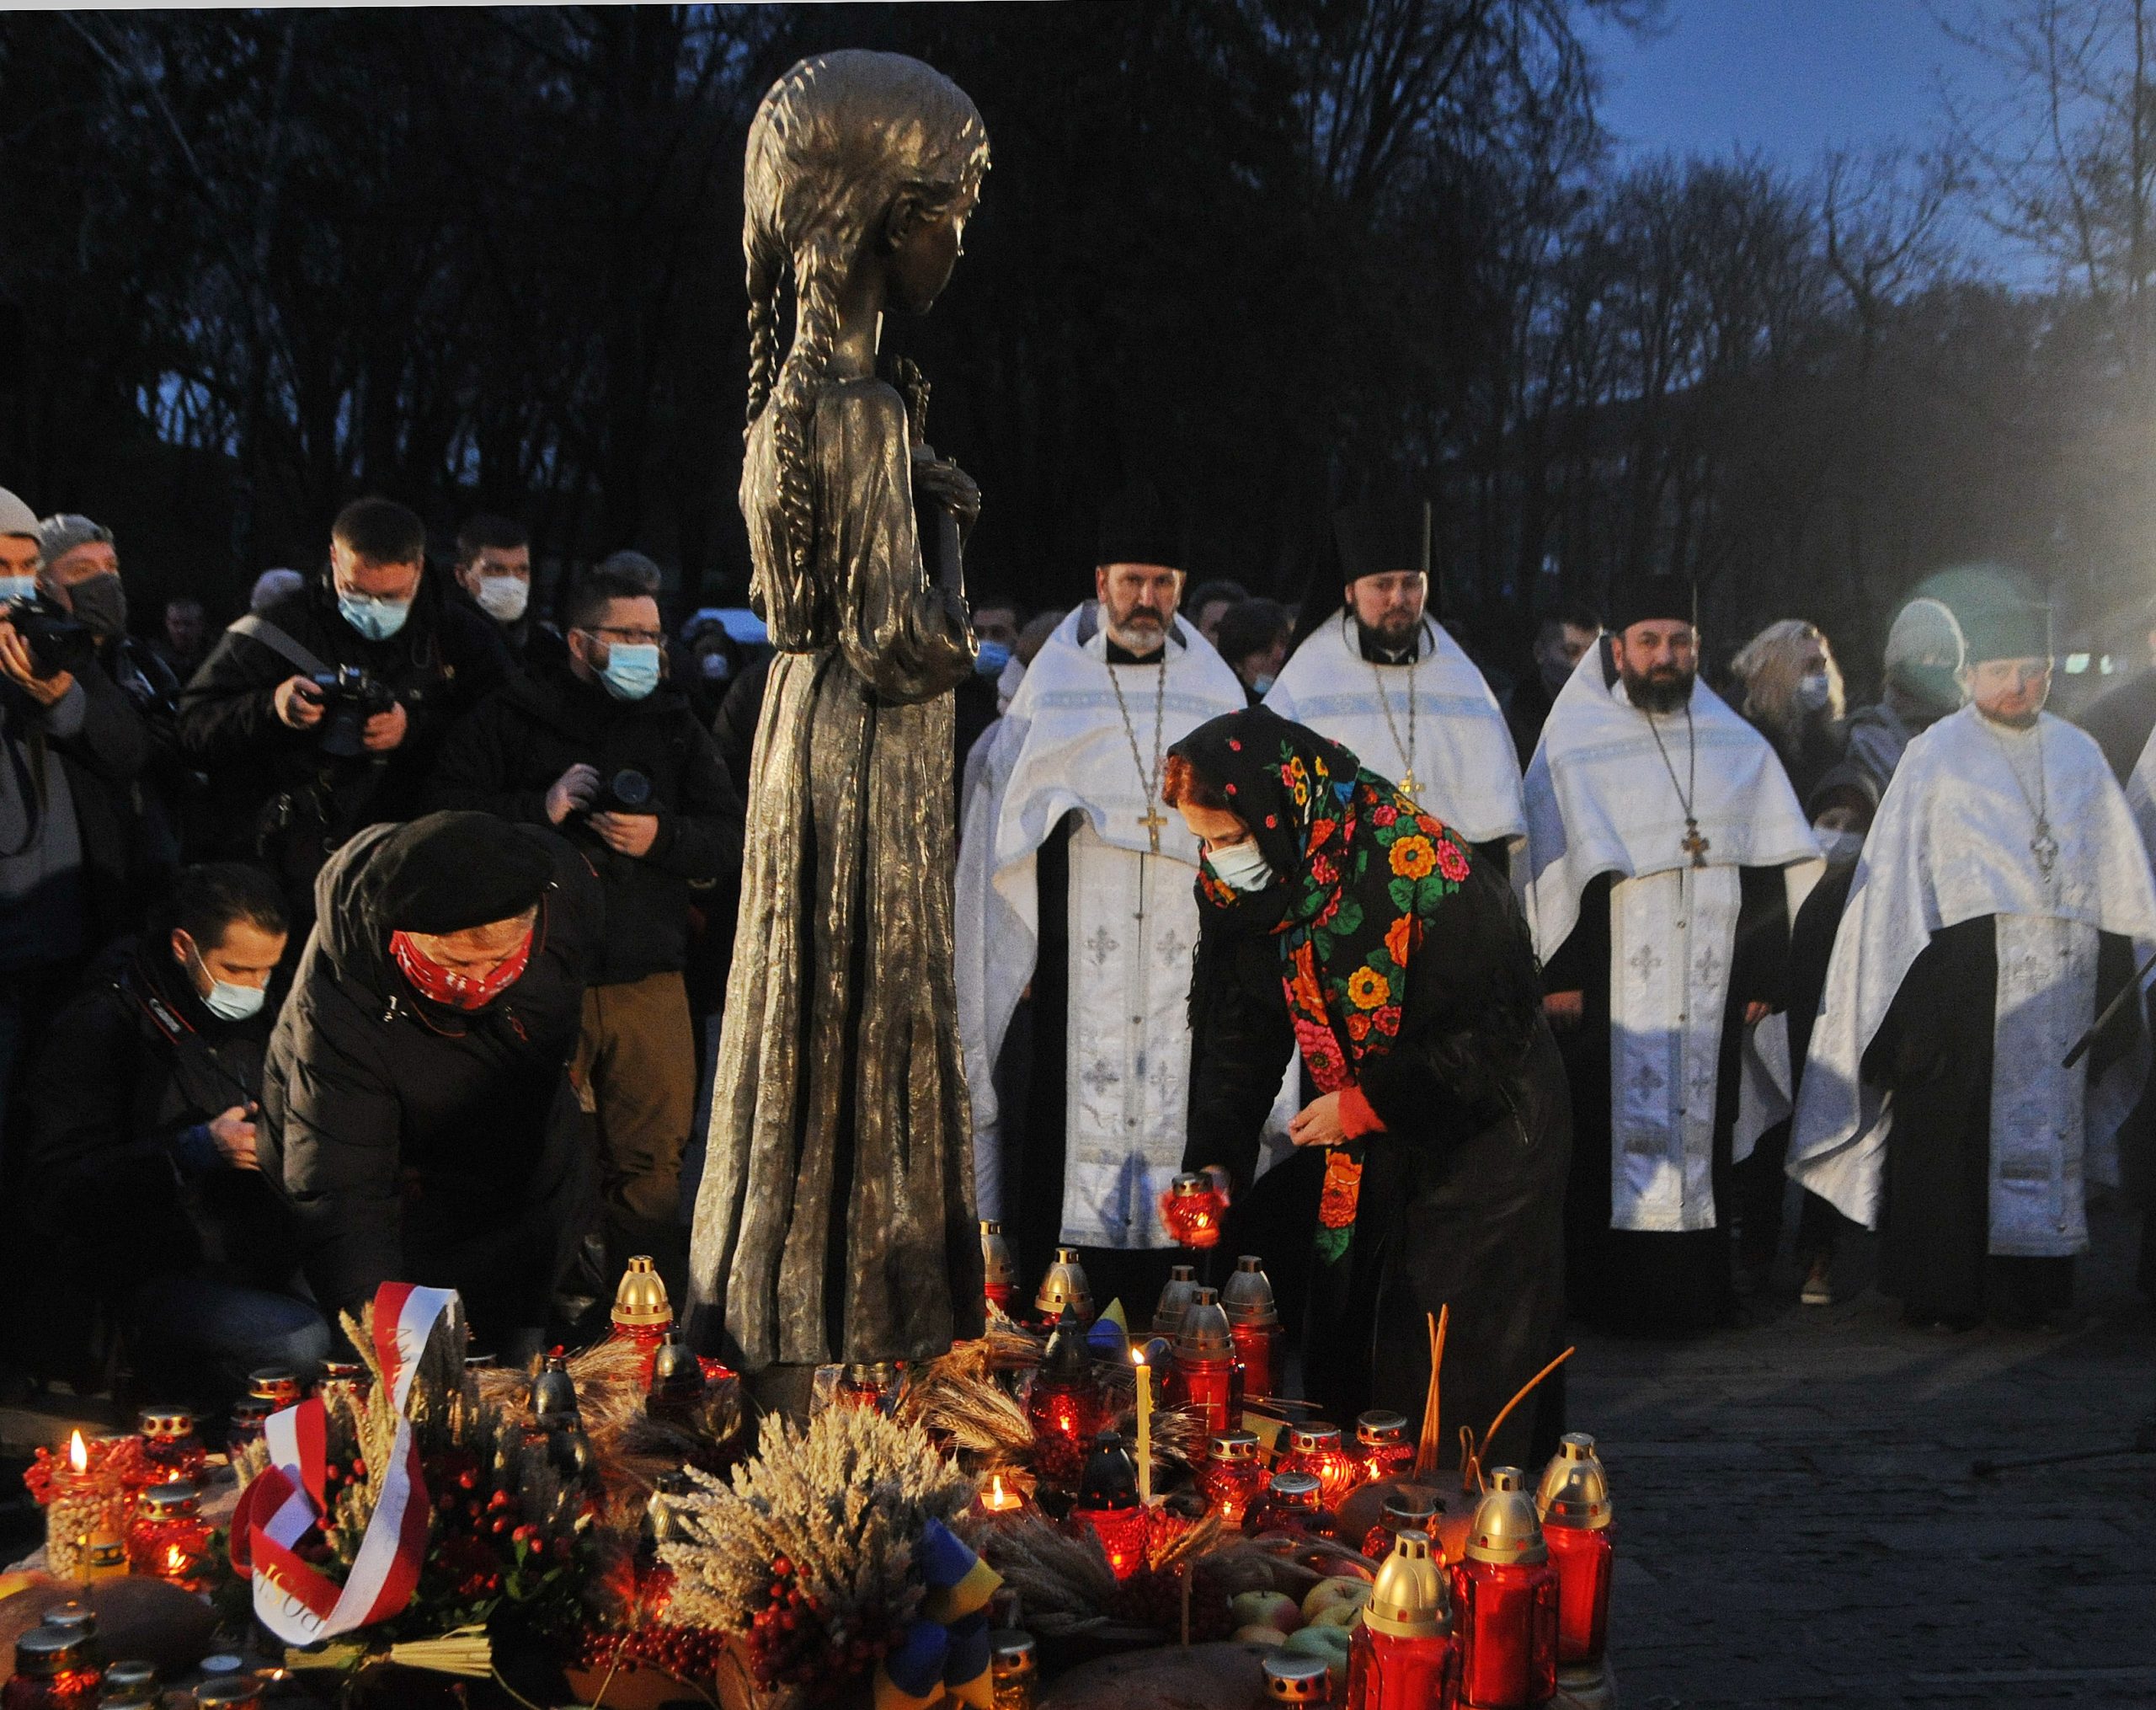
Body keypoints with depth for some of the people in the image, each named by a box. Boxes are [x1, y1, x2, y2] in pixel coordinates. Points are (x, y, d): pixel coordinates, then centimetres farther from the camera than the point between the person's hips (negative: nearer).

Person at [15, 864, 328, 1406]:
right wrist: (194, 1152, -26)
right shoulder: (97, 1029, -9)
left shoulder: (250, 1013, 12)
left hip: (256, 1257, 7)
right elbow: (54, 1190, -16)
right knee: (304, 1342, -31)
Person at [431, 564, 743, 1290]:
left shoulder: (675, 724, 14)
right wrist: (538, 809, -14)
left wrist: (662, 837, -10)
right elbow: (448, 813, -4)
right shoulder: (511, 717, 5)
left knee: (651, 1161, 1)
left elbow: (730, 838, 8)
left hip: (647, 981, 2)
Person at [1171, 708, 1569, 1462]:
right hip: (1364, 1151, 6)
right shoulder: (1239, 886, -9)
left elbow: (1491, 1029, -22)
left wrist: (1366, 1106, -19)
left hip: (1481, 1137, -6)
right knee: (1346, 1366, 12)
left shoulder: (1420, 866, -28)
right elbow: (1237, 1036, -3)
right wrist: (1215, 1164, -15)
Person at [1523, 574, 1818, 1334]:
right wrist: (1559, 975, -11)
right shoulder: (1573, 748, 1)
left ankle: (1699, 1285, 14)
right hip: (1614, 992, -3)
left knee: (1703, 1125, 5)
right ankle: (1613, 1292, 5)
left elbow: (1770, 871, 10)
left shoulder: (1739, 749, 11)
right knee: (1616, 1133, -3)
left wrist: (1763, 975, 4)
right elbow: (1550, 869, -3)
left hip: (1709, 986, 3)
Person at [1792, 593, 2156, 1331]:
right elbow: (1895, 868, -1)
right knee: (1952, 1135, -4)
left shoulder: (2079, 755, 13)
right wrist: (1917, 985, -6)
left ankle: (2032, 1284, 13)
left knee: (2048, 1131, 5)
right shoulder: (1936, 755, 2)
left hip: (2061, 978, 4)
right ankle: (1943, 1290, 3)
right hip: (1965, 972, -4)